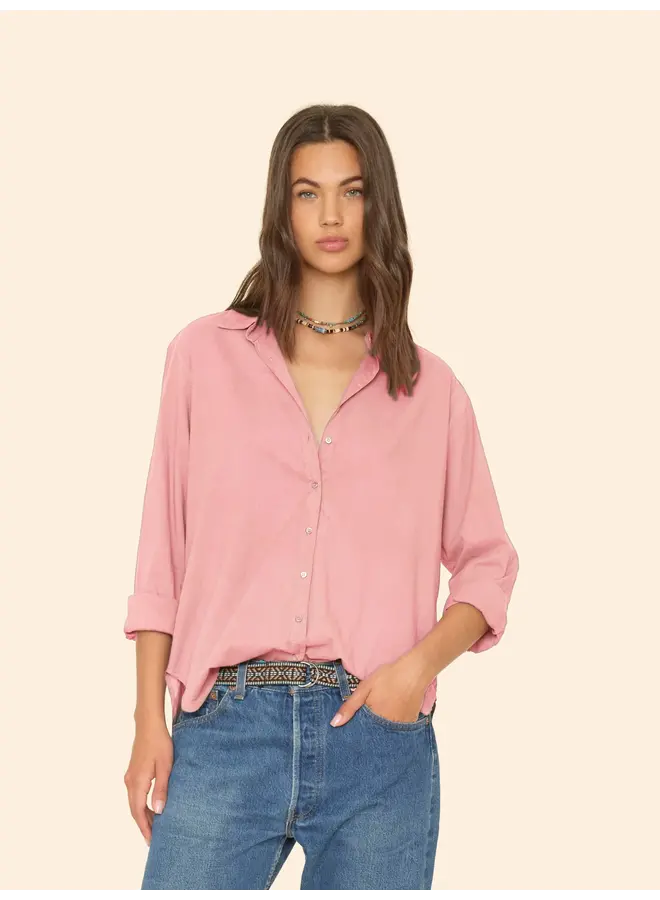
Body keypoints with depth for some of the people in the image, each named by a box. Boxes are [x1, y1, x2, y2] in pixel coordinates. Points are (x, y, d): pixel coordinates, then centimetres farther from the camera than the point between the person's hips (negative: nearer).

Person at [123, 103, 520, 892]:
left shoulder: (430, 388, 7)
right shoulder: (205, 354, 5)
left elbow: (487, 560, 10)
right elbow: (163, 553, 5)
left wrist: (422, 661, -8)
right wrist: (149, 722, 1)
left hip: (378, 734, 1)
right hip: (226, 728, 0)